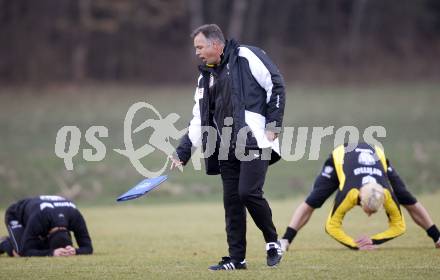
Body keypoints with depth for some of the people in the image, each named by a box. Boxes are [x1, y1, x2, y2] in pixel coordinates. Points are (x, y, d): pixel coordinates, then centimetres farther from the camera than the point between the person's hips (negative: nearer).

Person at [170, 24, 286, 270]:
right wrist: (182, 154, 12)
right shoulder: (206, 78, 19)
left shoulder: (246, 57, -2)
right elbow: (199, 122, 20)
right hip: (227, 147, 7)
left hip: (255, 141, -7)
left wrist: (273, 125, -10)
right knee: (232, 200, 3)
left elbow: (276, 85, -5)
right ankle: (236, 258, 9)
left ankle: (273, 242, 4)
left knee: (249, 192, -17)